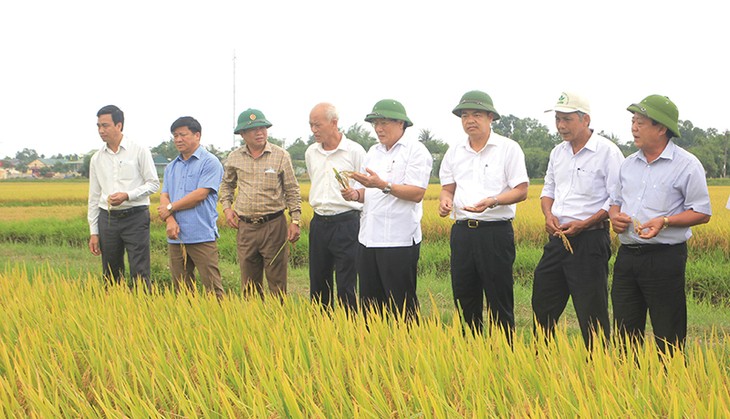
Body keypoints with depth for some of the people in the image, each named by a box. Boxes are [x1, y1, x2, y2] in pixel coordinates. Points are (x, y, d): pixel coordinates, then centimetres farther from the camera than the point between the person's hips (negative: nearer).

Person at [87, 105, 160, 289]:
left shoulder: (139, 151, -2)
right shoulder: (97, 159, 10)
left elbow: (153, 183, -2)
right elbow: (94, 197, 14)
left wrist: (127, 196, -17)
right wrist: (93, 232, 10)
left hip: (135, 217, -4)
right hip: (108, 218, 4)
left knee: (140, 274, -8)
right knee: (111, 275, 7)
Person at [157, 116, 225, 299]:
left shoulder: (209, 162, -2)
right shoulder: (171, 167, 19)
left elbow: (200, 195, -11)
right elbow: (164, 197, 9)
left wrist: (171, 208, -3)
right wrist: (170, 221, -10)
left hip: (202, 236, -6)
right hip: (176, 236, 7)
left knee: (212, 287, -8)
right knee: (181, 289, 9)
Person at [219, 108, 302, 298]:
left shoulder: (281, 156, -1)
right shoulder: (234, 158, 6)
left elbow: (292, 190, 1)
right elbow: (227, 184, 22)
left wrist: (295, 221, -6)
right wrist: (226, 207, 7)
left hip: (274, 225, -3)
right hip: (245, 226, 3)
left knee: (277, 281, 1)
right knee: (249, 284, 10)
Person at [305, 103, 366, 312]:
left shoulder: (354, 151, -6)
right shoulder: (311, 153, 11)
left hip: (346, 223, -6)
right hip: (318, 223, 6)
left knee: (346, 287, -5)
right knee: (318, 284, 10)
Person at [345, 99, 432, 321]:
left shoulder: (416, 151, -5)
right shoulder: (373, 152, 18)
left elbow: (416, 193, -15)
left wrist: (383, 185, -25)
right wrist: (356, 194, -2)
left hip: (399, 240, -7)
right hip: (369, 237, 7)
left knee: (402, 304, -2)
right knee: (369, 302, 11)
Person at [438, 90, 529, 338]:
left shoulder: (508, 148, -1)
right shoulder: (454, 152, 14)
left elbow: (521, 190, -5)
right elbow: (447, 187, 16)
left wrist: (493, 201, -23)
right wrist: (445, 200, -8)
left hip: (495, 232, -5)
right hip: (462, 231, 5)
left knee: (499, 302, -1)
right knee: (464, 298, 9)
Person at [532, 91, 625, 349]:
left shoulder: (607, 151, -9)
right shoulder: (558, 153, 13)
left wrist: (584, 224, -19)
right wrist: (548, 214, 0)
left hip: (589, 241, -7)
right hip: (558, 239, 7)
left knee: (591, 313, -1)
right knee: (542, 302, 12)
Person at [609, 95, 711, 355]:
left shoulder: (686, 165, -6)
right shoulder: (629, 164, 14)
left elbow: (702, 213, -6)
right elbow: (615, 201, 24)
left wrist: (664, 221, -20)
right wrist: (615, 216, 0)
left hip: (664, 258, -6)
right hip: (627, 255, 6)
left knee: (668, 338, 0)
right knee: (624, 331, 10)